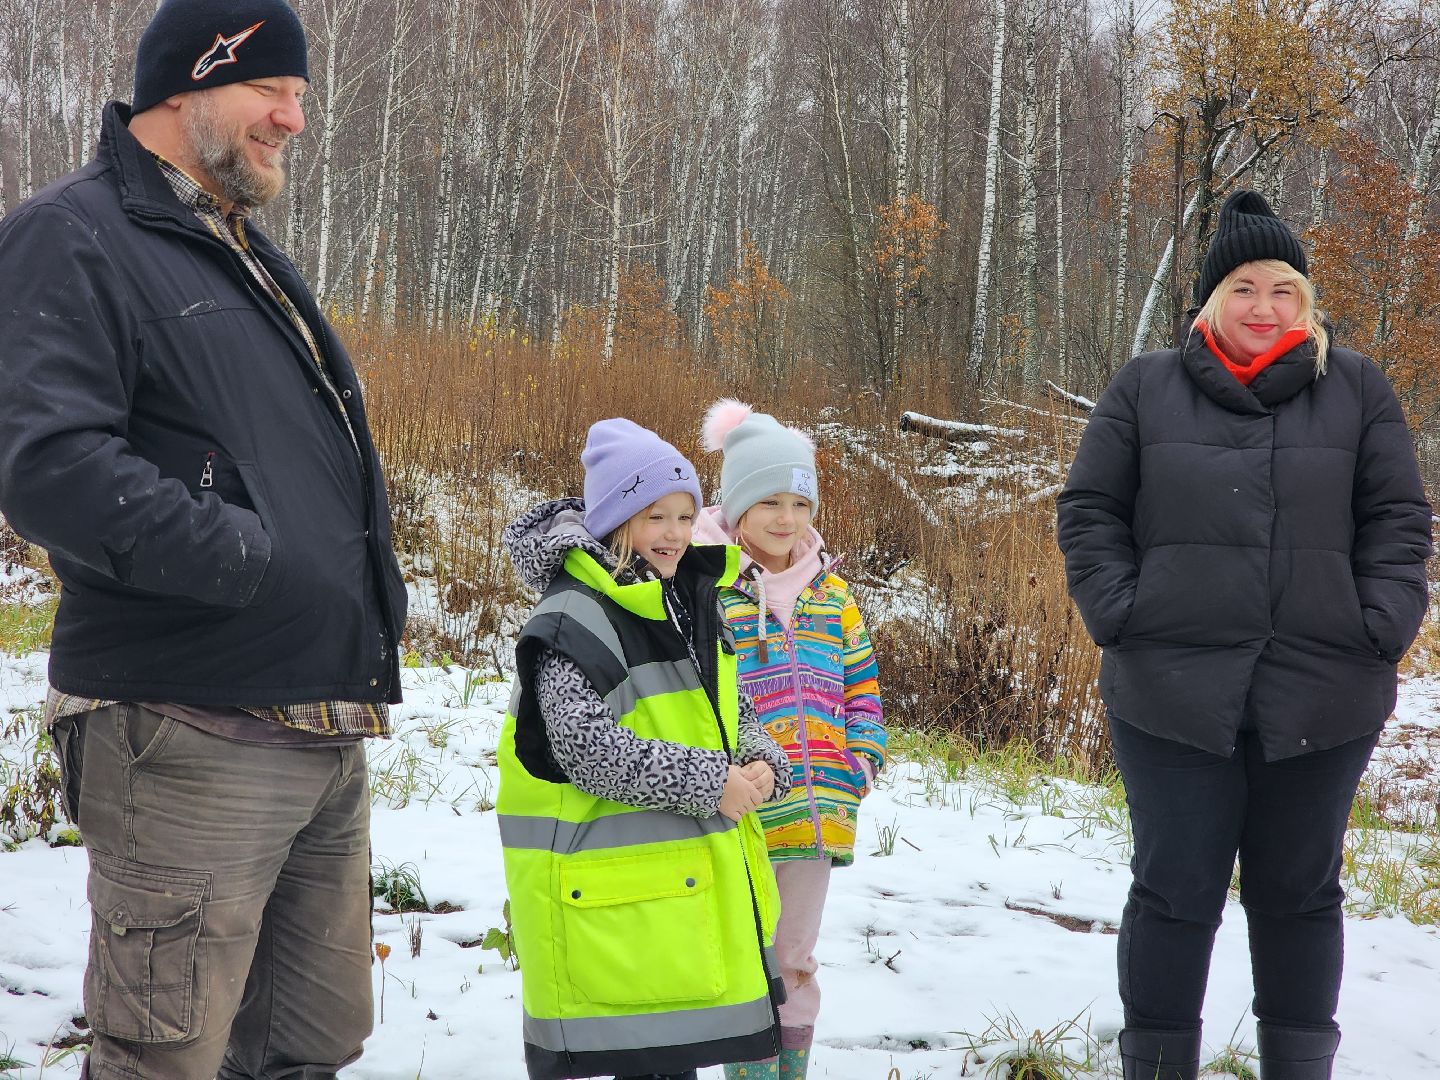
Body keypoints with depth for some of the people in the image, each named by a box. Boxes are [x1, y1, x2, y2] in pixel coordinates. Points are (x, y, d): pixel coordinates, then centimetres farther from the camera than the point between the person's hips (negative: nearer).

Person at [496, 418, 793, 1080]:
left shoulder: (690, 604, 13)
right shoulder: (575, 618, -15)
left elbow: (732, 713, 20)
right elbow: (589, 749, -23)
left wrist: (759, 763, -2)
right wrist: (709, 784, -21)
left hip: (695, 876, 8)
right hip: (611, 885, -8)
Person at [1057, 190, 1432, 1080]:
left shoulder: (1356, 390, 6)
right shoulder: (1147, 389, 5)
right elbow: (1090, 512, 6)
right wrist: (1119, 614, -6)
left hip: (1322, 697, 1)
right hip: (1174, 692, -1)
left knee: (1300, 890, 11)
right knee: (1176, 891, 4)